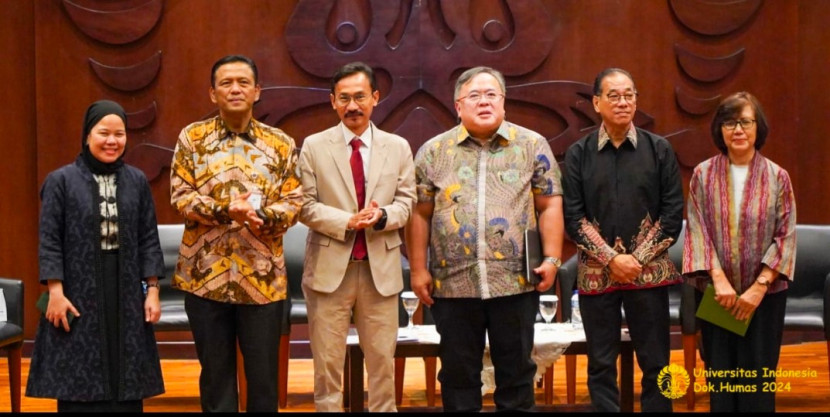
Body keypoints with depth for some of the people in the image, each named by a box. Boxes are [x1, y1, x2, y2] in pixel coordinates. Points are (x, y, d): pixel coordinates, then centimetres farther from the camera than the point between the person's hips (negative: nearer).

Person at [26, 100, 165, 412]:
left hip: (126, 296, 3)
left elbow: (149, 239, 8)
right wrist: (56, 292, -12)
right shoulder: (61, 181, -2)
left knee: (126, 384, 7)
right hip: (79, 295, -3)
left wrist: (152, 289, 2)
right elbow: (49, 242, -4)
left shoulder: (137, 181, 8)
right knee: (79, 383, 1)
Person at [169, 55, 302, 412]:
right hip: (206, 274, 0)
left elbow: (294, 201, 1)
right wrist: (226, 211, -20)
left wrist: (261, 216, -20)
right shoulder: (192, 138, 2)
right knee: (215, 373, 9)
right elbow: (180, 197, -5)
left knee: (263, 374, 7)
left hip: (262, 276, 1)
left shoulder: (280, 144, 4)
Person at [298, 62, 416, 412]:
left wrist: (383, 215, -17)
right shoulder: (313, 146, 0)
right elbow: (305, 205, -4)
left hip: (381, 267, 2)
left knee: (382, 357, 9)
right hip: (330, 266, -1)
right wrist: (347, 222, -18)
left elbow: (407, 201, 4)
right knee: (327, 360, 5)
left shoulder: (398, 147, 6)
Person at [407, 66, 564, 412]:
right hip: (453, 283, 1)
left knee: (516, 371, 8)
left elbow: (550, 205, 4)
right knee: (458, 374, 8)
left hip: (515, 281, 0)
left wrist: (552, 258, -5)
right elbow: (420, 215, 6)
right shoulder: (434, 151, 6)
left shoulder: (532, 146, 5)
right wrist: (418, 270, 1)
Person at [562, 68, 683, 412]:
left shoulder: (659, 149, 4)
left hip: (648, 272, 0)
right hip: (596, 272, 0)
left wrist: (638, 258, -8)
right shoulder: (578, 153, 3)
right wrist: (611, 258, -11)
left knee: (655, 364, 4)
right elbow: (572, 215, -2)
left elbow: (673, 212, 0)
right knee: (601, 365, 6)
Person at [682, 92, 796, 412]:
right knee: (719, 375, 5)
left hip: (764, 294, -1)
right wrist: (719, 279, -14)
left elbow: (786, 236, -3)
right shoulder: (703, 175, 1)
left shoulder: (777, 177, 0)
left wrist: (759, 287, -12)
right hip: (716, 293, 1)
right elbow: (697, 231, -3)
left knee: (758, 379, 1)